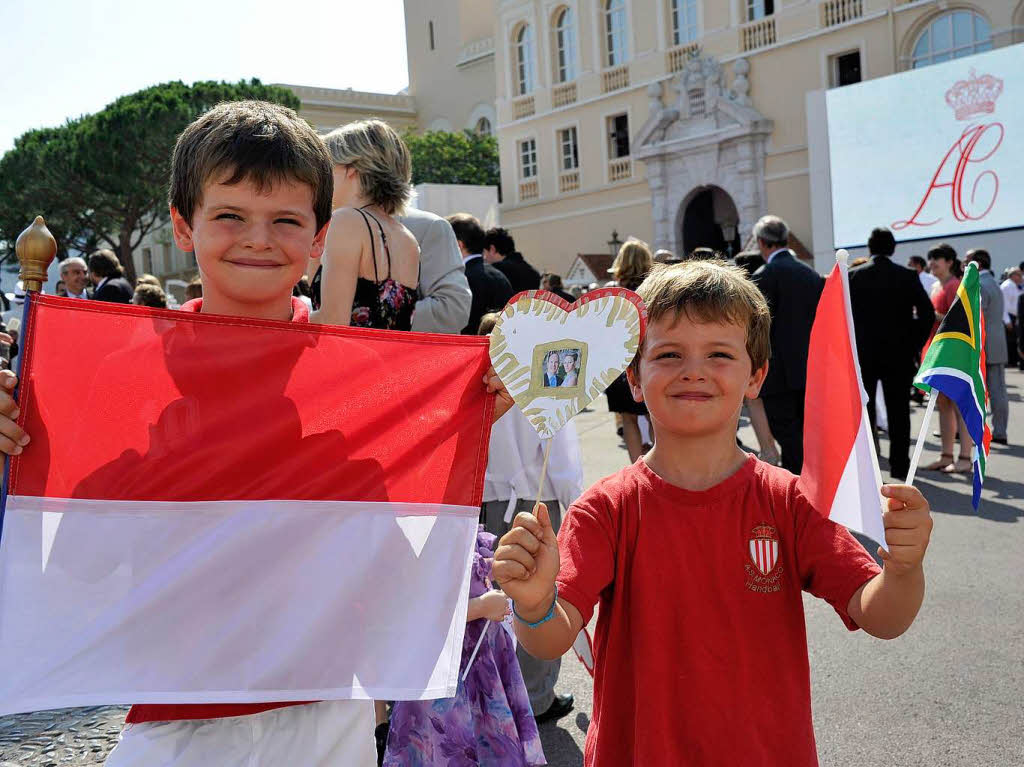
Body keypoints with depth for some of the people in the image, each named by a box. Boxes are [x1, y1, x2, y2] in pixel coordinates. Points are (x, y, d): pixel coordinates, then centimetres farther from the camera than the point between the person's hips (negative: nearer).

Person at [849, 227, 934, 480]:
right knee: (898, 410, 7)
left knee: (864, 408, 8)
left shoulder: (854, 275, -3)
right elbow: (927, 313, -8)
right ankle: (899, 466, 8)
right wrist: (914, 344, 2)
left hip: (864, 353, 0)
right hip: (899, 354, 0)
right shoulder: (907, 275, -3)